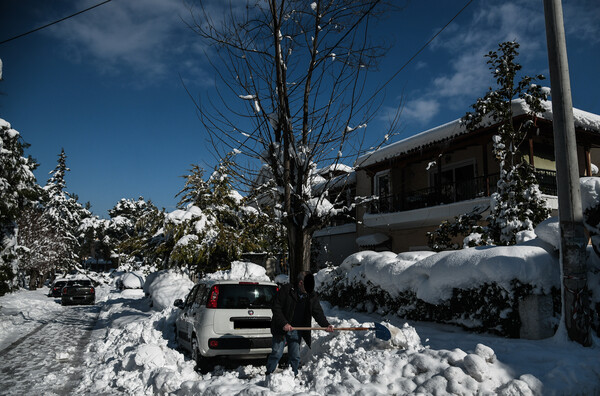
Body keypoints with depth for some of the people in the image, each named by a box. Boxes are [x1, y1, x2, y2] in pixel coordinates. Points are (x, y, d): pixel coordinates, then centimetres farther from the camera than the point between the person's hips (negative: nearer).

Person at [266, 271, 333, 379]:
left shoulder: (312, 295, 0)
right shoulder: (286, 290, -13)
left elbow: (318, 312, -1)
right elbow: (276, 308, -12)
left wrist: (326, 325, -18)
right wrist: (284, 323, -20)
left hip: (297, 331, 4)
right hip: (281, 329, -4)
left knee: (295, 356, 8)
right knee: (277, 353, -3)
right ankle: (268, 375, 13)